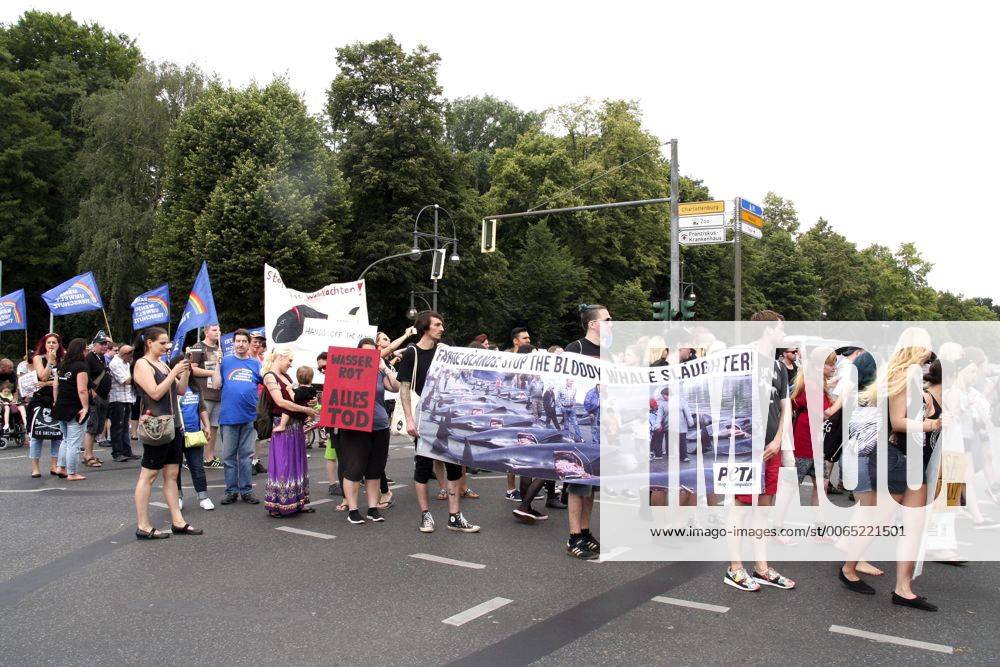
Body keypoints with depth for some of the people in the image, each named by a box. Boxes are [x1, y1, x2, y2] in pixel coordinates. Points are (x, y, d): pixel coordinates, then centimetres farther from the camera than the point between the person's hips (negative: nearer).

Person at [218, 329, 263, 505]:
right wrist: (216, 363, -6)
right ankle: (231, 491, 14)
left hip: (249, 416, 1)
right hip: (229, 416, 0)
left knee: (246, 455, 8)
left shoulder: (256, 364, 8)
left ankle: (246, 490, 14)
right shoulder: (225, 361, 5)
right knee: (229, 456, 5)